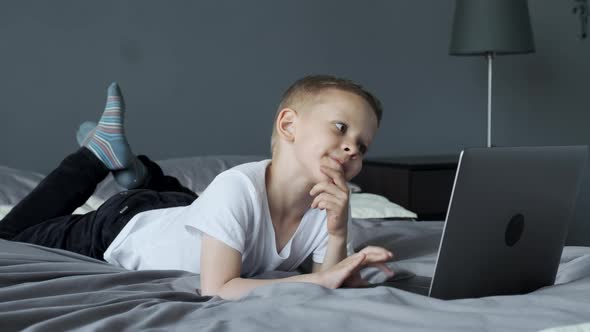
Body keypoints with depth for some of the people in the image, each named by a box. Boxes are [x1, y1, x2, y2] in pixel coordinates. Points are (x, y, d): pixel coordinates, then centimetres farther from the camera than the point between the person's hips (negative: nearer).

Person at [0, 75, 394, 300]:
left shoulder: (330, 206, -25)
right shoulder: (238, 188, -41)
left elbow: (328, 285, -19)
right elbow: (216, 290, -42)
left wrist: (338, 235, -38)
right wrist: (320, 279, -45)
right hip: (121, 228, -5)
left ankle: (138, 171, 40)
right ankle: (100, 154, 22)